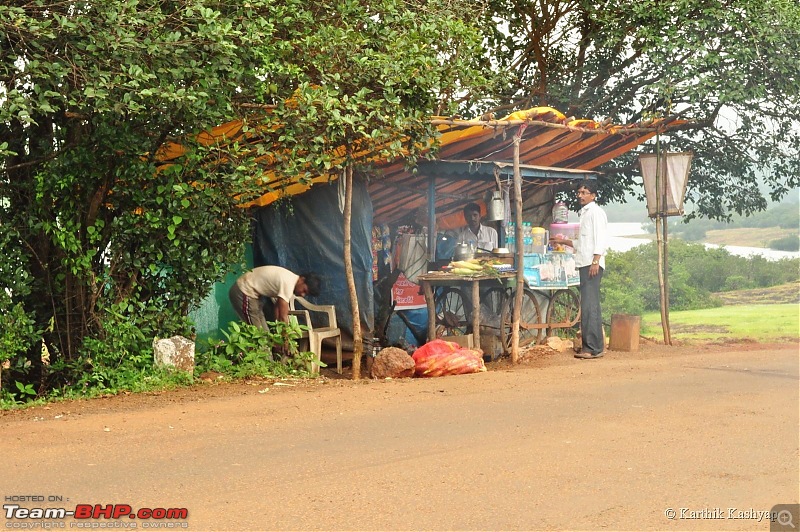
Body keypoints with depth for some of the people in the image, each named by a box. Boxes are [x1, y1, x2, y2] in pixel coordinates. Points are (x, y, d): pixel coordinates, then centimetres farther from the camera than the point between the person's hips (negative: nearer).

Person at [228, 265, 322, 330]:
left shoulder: (291, 281, 4)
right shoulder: (288, 283, -27)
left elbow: (277, 308, 6)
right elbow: (283, 317, -27)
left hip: (249, 292, 11)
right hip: (243, 292, -11)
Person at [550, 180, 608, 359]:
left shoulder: (596, 212, -5)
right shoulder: (584, 213, 24)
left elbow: (600, 239, -15)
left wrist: (595, 261, -22)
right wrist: (563, 241, 31)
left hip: (592, 265, -10)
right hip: (584, 264, 10)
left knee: (590, 305, -13)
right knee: (588, 305, 10)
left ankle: (593, 348, -14)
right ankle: (588, 344, 13)